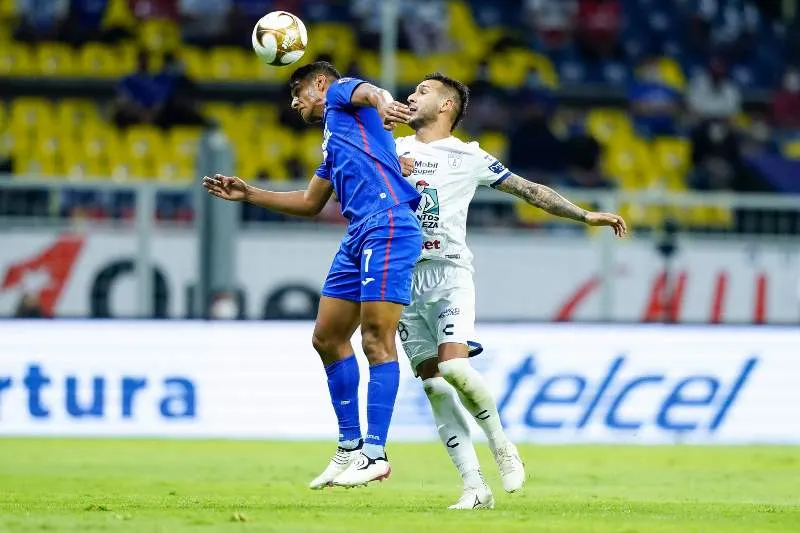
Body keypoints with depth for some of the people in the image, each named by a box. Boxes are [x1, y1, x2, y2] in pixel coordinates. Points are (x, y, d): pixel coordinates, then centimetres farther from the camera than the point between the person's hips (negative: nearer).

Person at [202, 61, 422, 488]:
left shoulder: (340, 93, 8)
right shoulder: (332, 139, 32)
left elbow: (365, 91, -17)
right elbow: (310, 203, 41)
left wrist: (381, 101, -42)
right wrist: (248, 194, 39)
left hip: (388, 226, -10)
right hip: (358, 235, 10)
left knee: (376, 340, -13)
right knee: (328, 338, 11)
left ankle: (375, 453, -15)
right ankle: (350, 447, 17)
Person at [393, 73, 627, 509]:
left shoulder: (468, 157, 7)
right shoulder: (393, 150, 15)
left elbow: (529, 190, 9)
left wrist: (586, 216, 4)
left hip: (448, 273, -3)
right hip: (404, 277, 3)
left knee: (453, 366, -24)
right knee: (433, 386, -4)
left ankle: (499, 441, 2)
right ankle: (475, 488, -4)